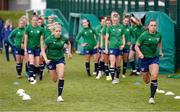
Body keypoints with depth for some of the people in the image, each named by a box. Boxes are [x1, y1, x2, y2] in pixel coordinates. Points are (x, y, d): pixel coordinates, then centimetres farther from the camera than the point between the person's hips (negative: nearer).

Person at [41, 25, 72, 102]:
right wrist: (46, 59, -20)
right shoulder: (49, 39, -17)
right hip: (51, 60, -1)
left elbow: (68, 44, 15)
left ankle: (59, 95, -12)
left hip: (60, 59, 1)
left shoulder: (63, 39, -9)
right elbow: (43, 49, -10)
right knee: (54, 80, 8)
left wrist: (69, 52, 6)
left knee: (61, 76, -18)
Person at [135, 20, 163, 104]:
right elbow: (136, 46, -12)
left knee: (154, 76, -18)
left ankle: (152, 97, -10)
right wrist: (140, 53, -29)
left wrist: (160, 51, 14)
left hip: (155, 58, 2)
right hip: (145, 58, -2)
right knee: (146, 80, 11)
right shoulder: (144, 35, -15)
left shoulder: (158, 35, -3)